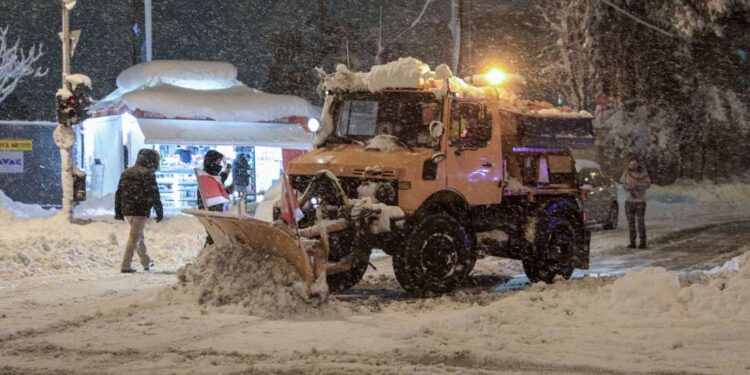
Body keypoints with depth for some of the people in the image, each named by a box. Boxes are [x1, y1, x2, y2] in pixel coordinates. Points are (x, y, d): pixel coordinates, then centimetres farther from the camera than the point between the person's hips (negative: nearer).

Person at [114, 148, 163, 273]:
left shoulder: (125, 173, 13)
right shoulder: (148, 174, -9)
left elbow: (118, 193, 14)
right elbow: (154, 195, -12)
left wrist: (118, 211, 18)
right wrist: (159, 212, -6)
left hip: (126, 210, 7)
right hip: (140, 211, -7)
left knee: (139, 235, 20)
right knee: (134, 238, -4)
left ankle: (146, 262, 30)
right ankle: (125, 266, -6)